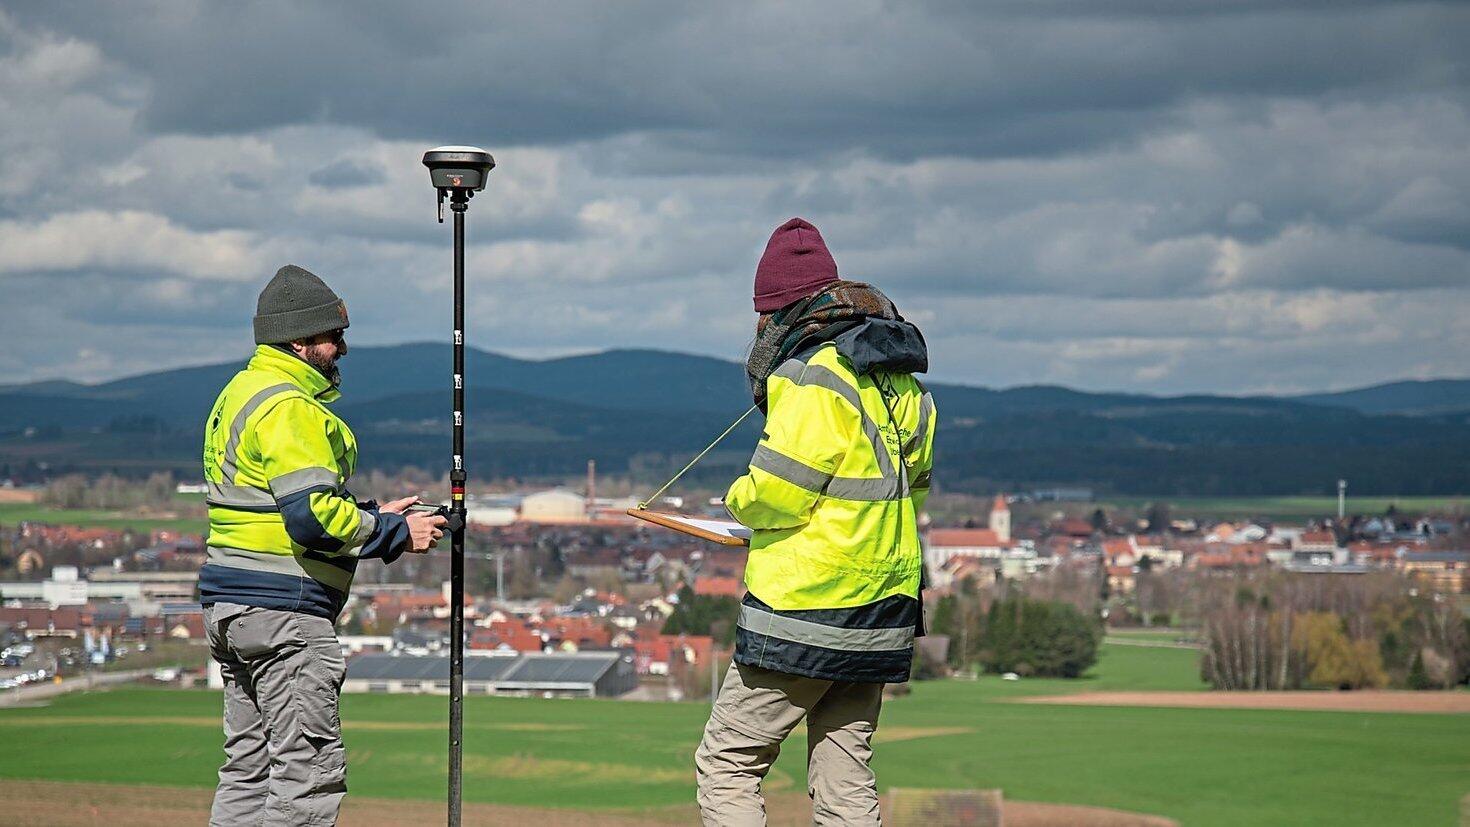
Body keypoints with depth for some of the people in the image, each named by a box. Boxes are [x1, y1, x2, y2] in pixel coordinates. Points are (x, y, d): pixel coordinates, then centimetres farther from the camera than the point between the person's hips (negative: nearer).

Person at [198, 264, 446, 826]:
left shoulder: (242, 392, 18)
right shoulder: (289, 408, -14)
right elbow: (311, 515, -23)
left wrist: (370, 516, 15)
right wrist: (396, 532, -11)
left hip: (227, 606, 11)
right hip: (282, 607, -11)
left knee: (250, 769, 14)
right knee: (310, 770, -8)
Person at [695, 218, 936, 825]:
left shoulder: (815, 378, -13)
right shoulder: (903, 383, 13)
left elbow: (775, 495, -16)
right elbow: (914, 486, 20)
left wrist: (740, 499, 4)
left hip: (806, 609, -8)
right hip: (885, 610, 8)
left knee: (726, 764, -2)